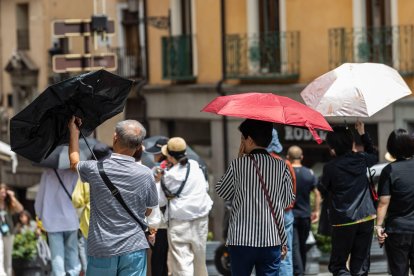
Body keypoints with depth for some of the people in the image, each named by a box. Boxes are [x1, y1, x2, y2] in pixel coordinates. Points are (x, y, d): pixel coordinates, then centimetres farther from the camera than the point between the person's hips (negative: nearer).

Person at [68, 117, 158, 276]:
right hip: (134, 250, 0)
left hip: (101, 250, 0)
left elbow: (74, 163, 17)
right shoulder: (145, 175, -7)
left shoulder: (95, 170, -8)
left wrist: (74, 130, 29)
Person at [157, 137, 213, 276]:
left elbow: (160, 200, -4)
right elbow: (205, 187, 14)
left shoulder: (170, 176, -12)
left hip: (180, 223, -6)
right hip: (201, 218, 6)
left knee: (182, 262, -7)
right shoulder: (195, 166, 1)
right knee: (199, 260, 19)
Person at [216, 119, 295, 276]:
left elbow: (222, 193, 9)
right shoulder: (281, 167, 1)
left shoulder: (238, 165, -6)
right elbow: (288, 201, 6)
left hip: (241, 240, -2)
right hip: (271, 241, 2)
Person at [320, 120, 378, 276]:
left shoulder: (330, 168, -12)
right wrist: (363, 134, 28)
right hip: (366, 218, 4)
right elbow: (374, 156, 25)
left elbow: (325, 187, 6)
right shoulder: (361, 159, 1)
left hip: (342, 221, -4)